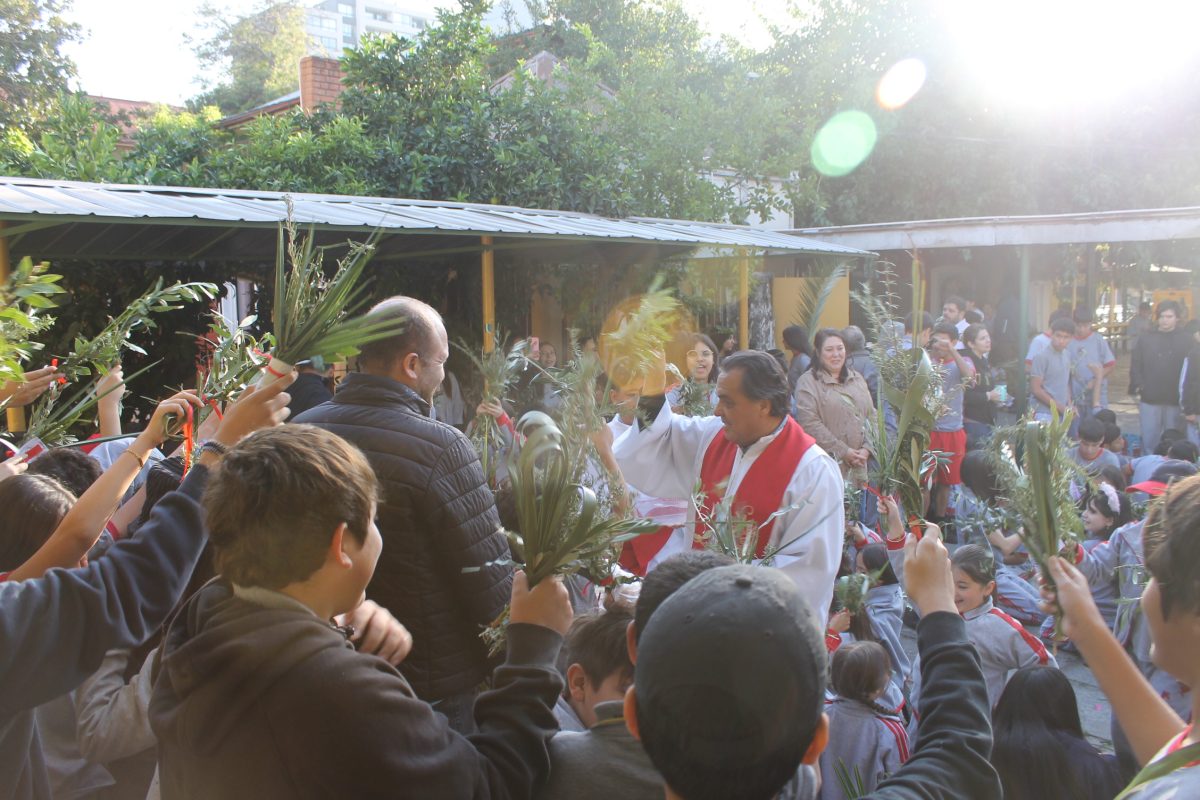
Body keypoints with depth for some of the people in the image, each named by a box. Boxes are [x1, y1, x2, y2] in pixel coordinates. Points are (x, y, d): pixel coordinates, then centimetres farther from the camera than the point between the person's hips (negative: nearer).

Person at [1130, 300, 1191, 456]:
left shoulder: (1185, 341, 3)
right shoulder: (1145, 339, 5)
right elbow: (1135, 366, 2)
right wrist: (1138, 387, -9)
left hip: (1175, 401, 0)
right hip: (1149, 399, 0)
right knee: (1149, 442, 4)